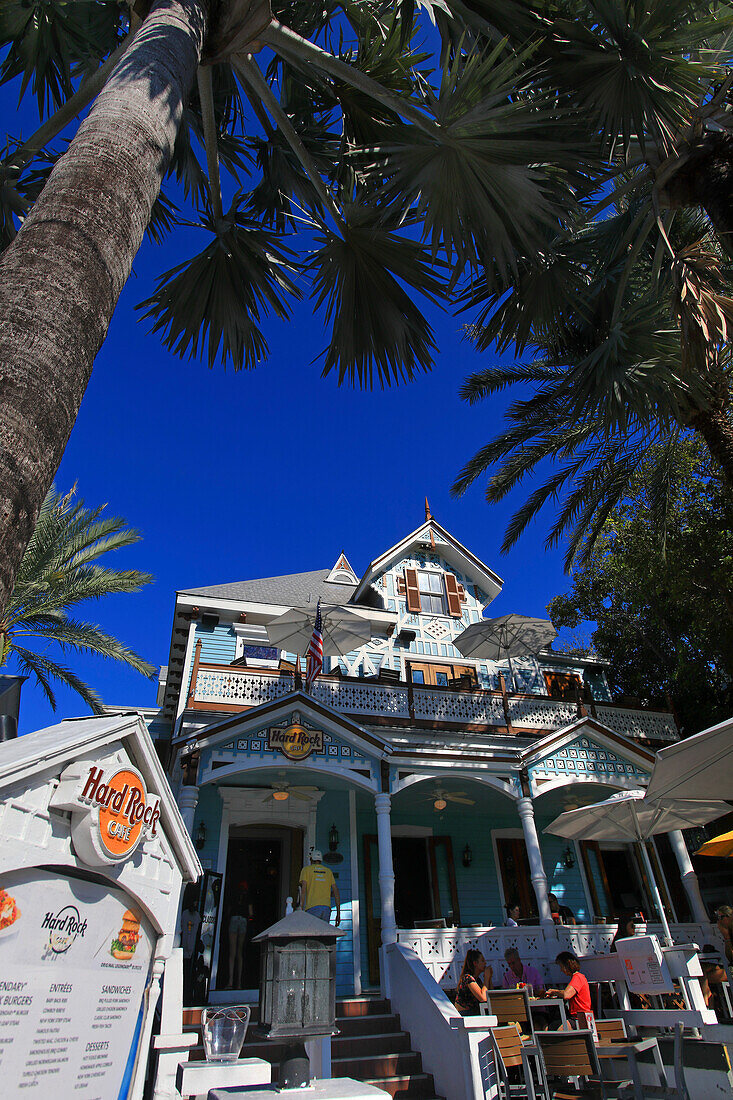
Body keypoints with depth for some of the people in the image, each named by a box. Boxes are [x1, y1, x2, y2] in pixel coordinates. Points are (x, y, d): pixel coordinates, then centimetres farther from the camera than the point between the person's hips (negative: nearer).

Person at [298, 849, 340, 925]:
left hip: (312, 908, -3)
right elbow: (336, 892, 13)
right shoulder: (328, 871, 21)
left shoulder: (306, 869, 12)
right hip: (326, 908, 4)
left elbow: (303, 890, -2)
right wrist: (338, 913, 13)